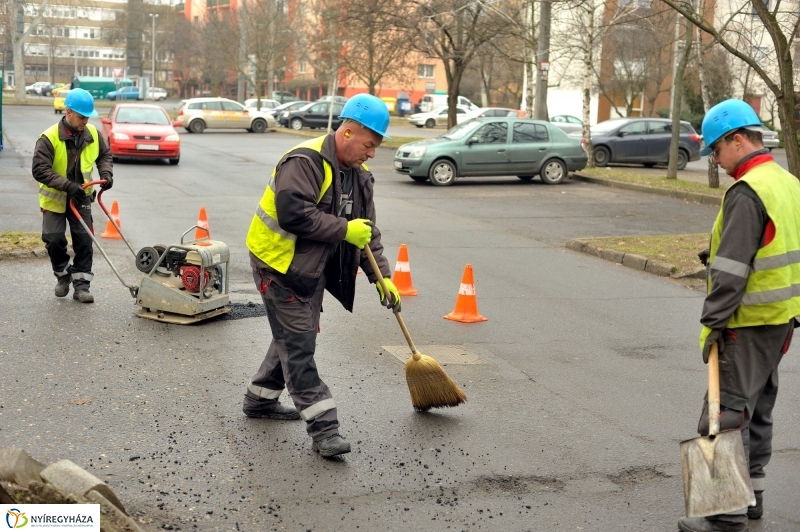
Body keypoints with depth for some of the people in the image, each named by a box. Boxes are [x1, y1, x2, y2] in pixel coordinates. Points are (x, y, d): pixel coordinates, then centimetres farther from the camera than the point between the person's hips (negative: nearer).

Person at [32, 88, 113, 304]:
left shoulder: (92, 134, -7)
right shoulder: (49, 138, -22)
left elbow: (104, 154, 11)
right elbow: (40, 170, -25)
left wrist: (106, 173, -9)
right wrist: (67, 185, -33)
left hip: (81, 197, 3)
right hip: (54, 198, -3)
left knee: (84, 241, -2)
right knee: (55, 240, -3)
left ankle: (81, 285, 5)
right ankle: (63, 275, 23)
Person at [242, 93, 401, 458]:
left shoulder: (358, 176, 8)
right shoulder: (305, 162, -21)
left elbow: (367, 234, 11)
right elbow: (293, 213, -32)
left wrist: (382, 277, 3)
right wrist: (345, 230, -27)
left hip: (313, 267, 10)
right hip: (279, 263, -9)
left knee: (295, 336, 19)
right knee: (299, 343, -8)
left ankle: (260, 399, 37)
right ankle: (322, 427, -8)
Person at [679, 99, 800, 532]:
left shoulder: (746, 192, -18)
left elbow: (732, 269, -23)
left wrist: (712, 322, -17)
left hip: (749, 323, -10)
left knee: (727, 412, -5)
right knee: (757, 408, 18)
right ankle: (751, 492, 29)